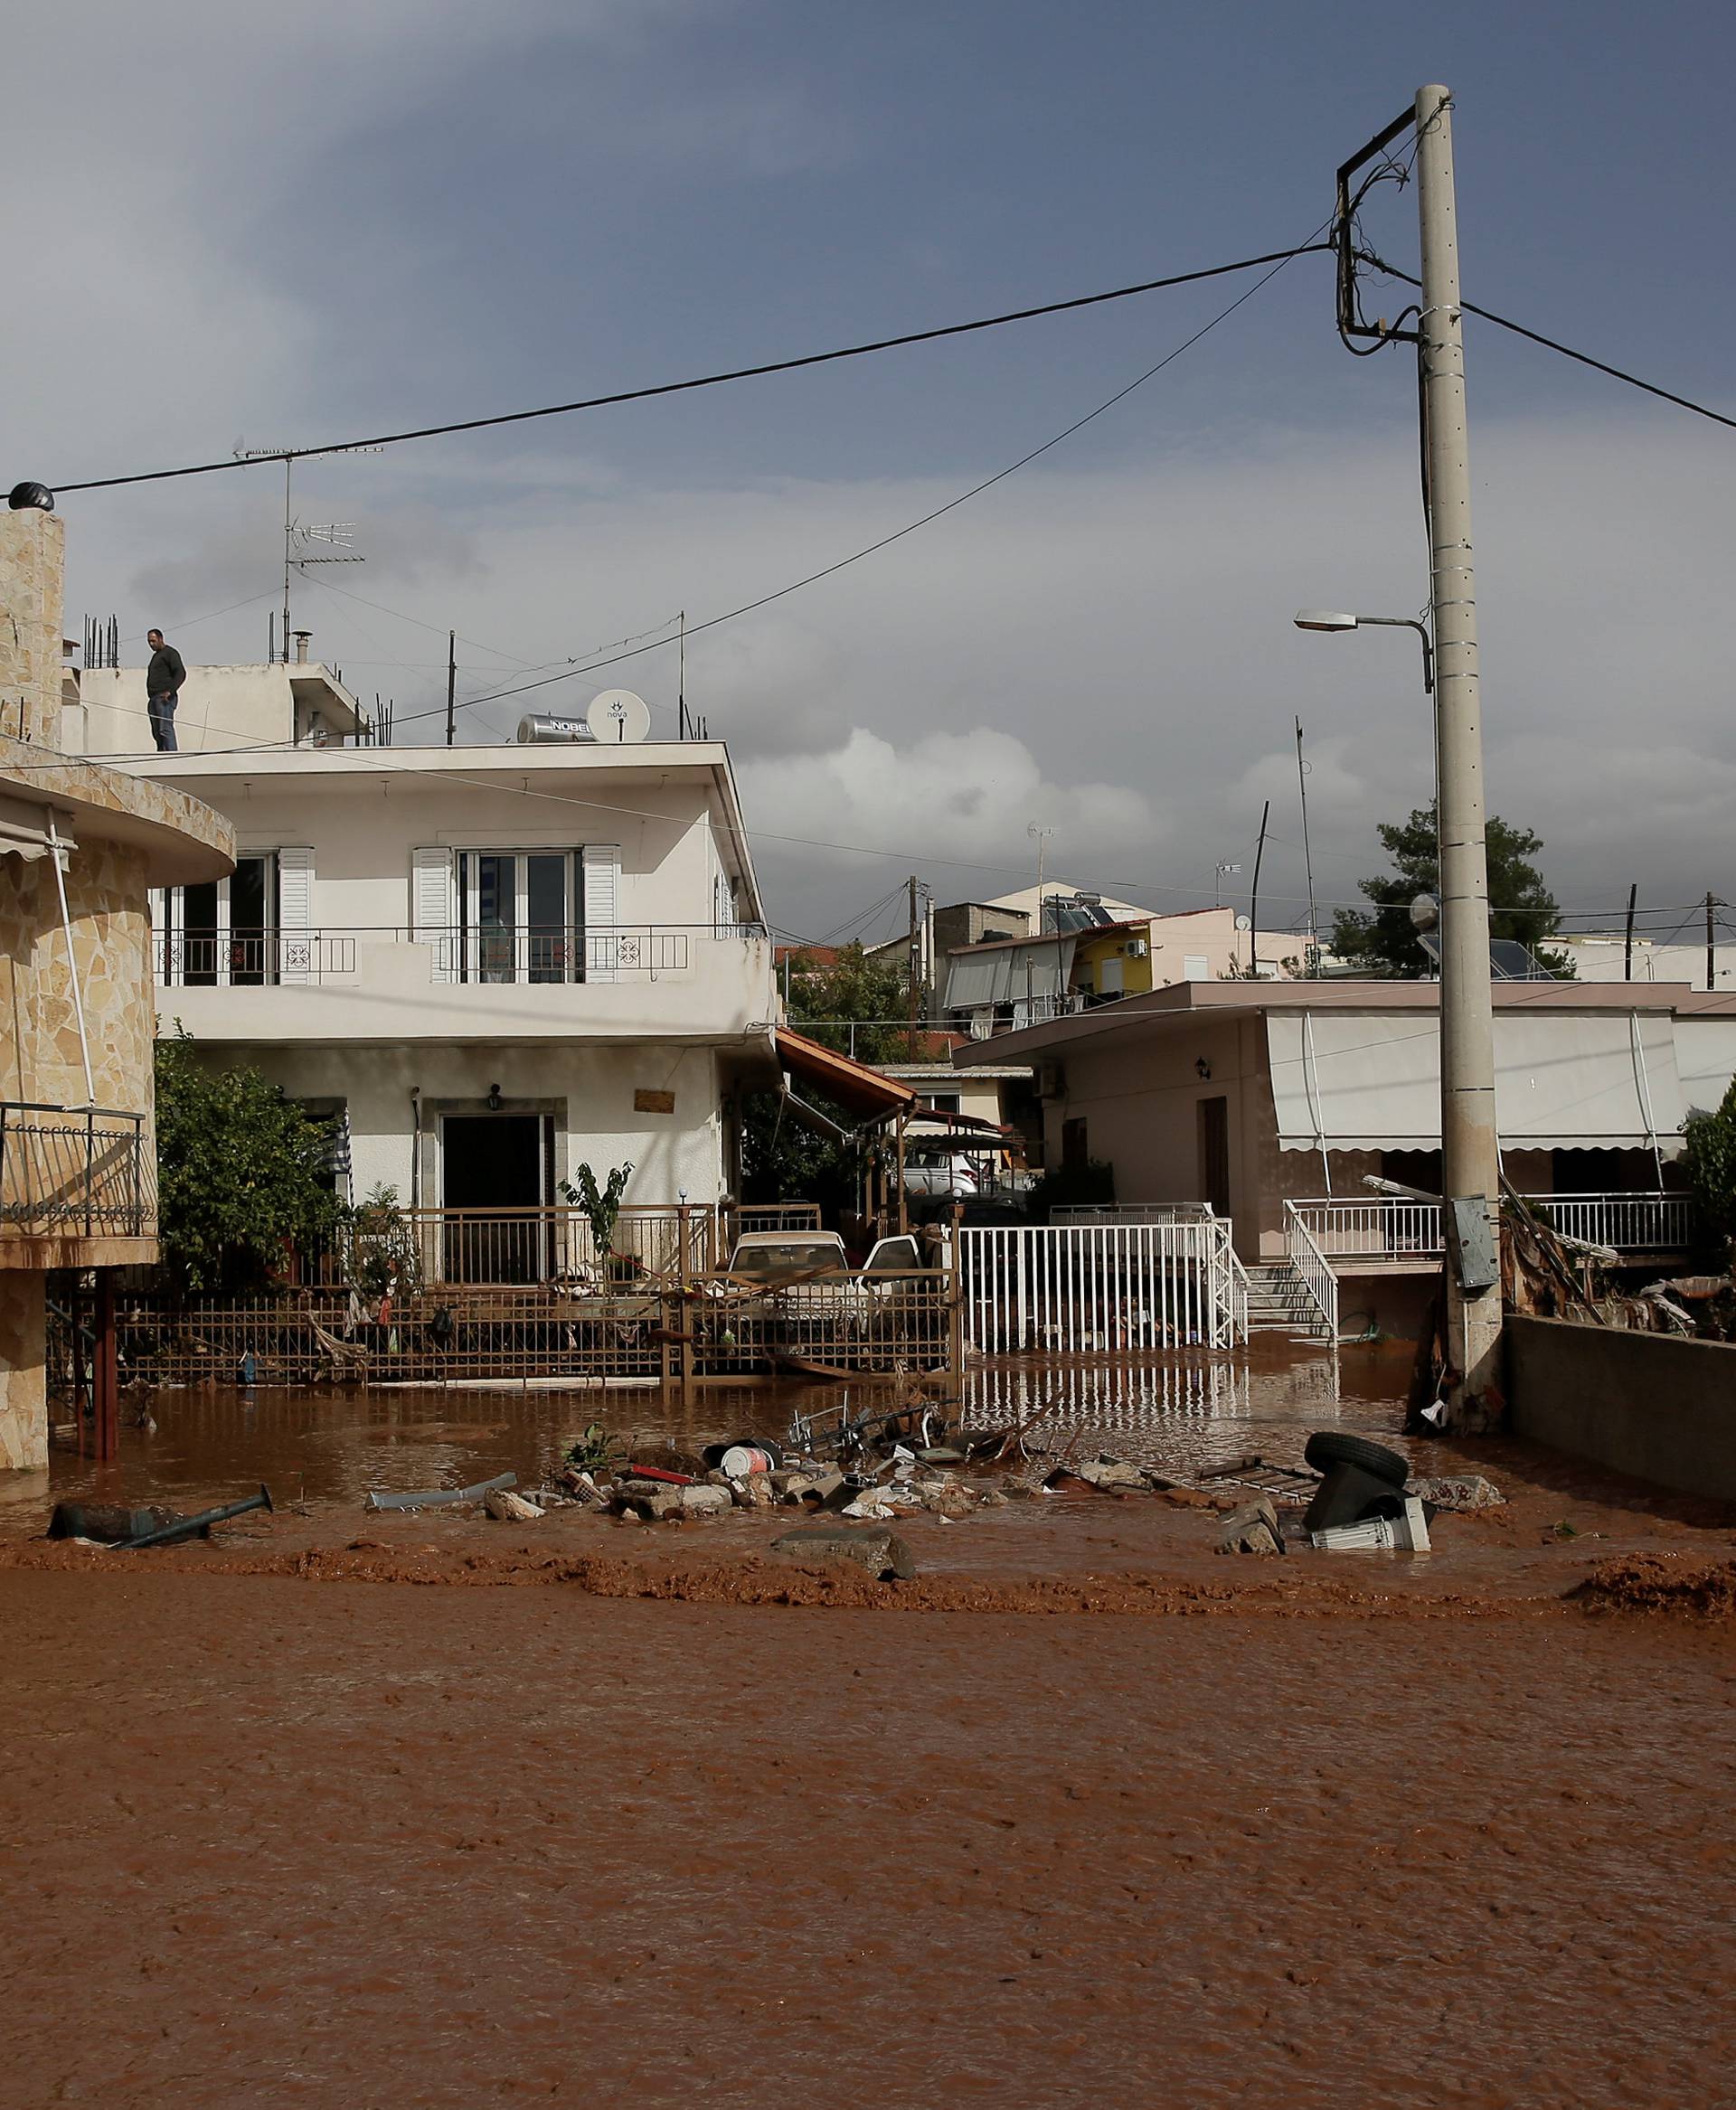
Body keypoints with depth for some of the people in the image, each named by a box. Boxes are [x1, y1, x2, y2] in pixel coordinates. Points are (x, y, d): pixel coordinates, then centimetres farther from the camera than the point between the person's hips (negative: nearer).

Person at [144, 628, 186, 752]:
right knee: (156, 732, 4)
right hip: (154, 698, 9)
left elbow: (181, 673, -13)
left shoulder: (170, 653, -1)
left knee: (165, 729, -18)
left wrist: (170, 691, -23)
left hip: (165, 698, -9)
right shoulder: (155, 656, 27)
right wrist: (151, 697, 18)